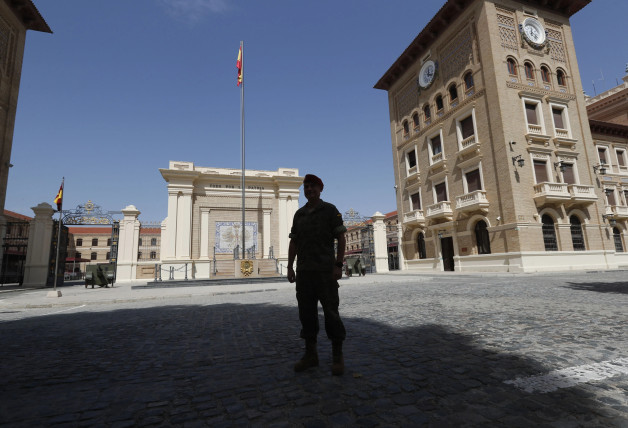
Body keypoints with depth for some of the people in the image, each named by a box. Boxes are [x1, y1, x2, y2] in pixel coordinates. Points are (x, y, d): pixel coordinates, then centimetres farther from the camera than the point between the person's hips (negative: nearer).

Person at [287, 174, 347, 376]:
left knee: (331, 312, -3)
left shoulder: (330, 210, 0)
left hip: (325, 270, -5)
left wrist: (339, 265, -13)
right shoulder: (299, 214, 14)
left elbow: (341, 239, -4)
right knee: (307, 312, 7)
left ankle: (337, 357, 10)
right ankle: (311, 354, 18)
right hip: (304, 271, 5)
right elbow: (293, 242, 14)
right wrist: (290, 267, 6)